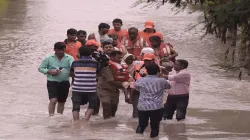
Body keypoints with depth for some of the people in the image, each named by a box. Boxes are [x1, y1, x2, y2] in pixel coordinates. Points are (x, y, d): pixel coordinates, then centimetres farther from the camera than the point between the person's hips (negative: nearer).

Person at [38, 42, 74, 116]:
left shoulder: (69, 58, 0)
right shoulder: (49, 58, 0)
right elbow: (40, 68, 3)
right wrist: (50, 72, -14)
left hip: (64, 83, 2)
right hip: (52, 82, -2)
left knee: (61, 102, 14)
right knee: (53, 100, -18)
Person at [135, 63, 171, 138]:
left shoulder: (140, 81, 2)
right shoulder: (161, 81, 0)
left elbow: (136, 88, 23)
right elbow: (168, 86, 21)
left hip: (142, 107, 2)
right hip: (156, 107, -2)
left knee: (142, 124, 16)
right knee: (155, 126, 9)